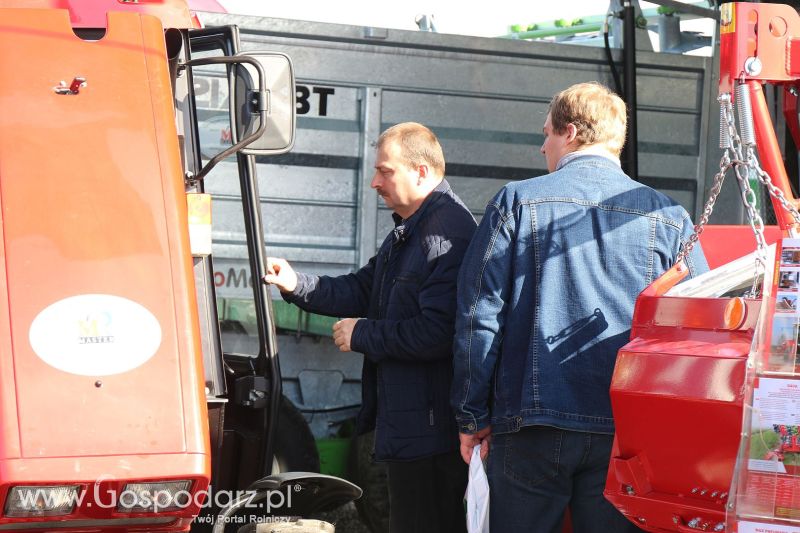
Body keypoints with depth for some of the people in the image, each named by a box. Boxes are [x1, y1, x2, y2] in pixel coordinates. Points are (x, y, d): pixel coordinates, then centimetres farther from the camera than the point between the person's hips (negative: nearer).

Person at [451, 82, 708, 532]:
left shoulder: (516, 202, 1)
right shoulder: (667, 217, 4)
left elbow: (478, 317, -2)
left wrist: (473, 417, 5)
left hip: (531, 427, -1)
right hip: (627, 434, 1)